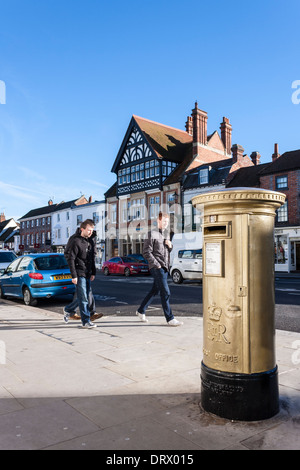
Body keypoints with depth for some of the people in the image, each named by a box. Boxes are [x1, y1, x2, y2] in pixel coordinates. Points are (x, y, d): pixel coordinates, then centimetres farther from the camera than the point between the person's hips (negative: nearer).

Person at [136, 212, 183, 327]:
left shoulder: (165, 235, 19)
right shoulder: (152, 234, -5)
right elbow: (146, 252, -10)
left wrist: (170, 246, 4)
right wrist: (156, 264, -14)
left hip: (164, 267, 8)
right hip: (157, 268, -8)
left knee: (154, 291, 14)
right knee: (165, 292, -9)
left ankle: (141, 311, 28)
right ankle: (170, 319, -5)